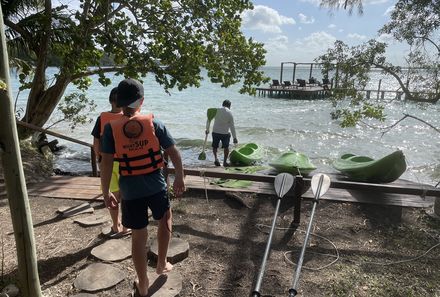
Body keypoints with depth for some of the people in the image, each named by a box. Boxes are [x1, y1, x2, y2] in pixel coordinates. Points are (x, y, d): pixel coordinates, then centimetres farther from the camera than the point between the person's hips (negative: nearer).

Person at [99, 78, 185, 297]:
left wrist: (105, 192, 3)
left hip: (130, 190, 0)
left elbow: (106, 164, -7)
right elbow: (174, 153, -4)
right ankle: (162, 264, 39)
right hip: (156, 186, 0)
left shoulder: (111, 128, -6)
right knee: (165, 220, 28)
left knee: (138, 237, 13)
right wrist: (179, 179, 6)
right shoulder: (154, 123, -5)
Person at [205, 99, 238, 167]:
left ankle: (216, 158, 0)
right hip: (225, 133, -1)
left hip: (215, 132, 1)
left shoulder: (216, 110, -2)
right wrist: (234, 137, -2)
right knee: (226, 147, 18)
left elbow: (209, 120, 4)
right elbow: (232, 126, -7)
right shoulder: (229, 113, -6)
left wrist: (207, 129, 18)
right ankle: (225, 162, 20)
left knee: (215, 146, 20)